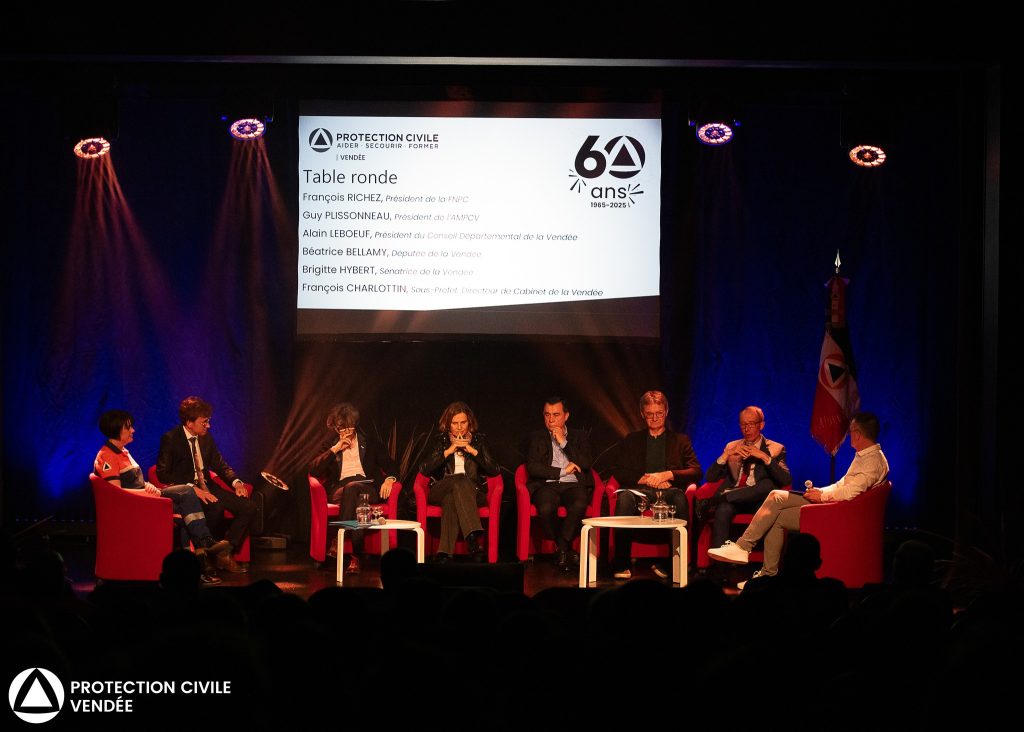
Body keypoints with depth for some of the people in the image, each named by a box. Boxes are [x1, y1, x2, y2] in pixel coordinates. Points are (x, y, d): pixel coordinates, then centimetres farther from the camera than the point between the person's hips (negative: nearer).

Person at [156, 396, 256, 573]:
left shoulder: (206, 437, 11)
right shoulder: (170, 439, -9)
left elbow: (220, 465, 18)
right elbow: (163, 473, -15)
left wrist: (236, 482, -3)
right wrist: (193, 488, -25)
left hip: (207, 487, 7)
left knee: (248, 508, -12)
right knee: (216, 509, -36)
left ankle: (225, 554, -8)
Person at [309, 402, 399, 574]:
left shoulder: (371, 445, 23)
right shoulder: (330, 448, 24)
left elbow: (391, 467, 17)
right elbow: (313, 470, 8)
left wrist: (389, 479, -7)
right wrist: (335, 449, 2)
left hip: (368, 487, 0)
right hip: (340, 491, 0)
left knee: (351, 488, -37)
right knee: (350, 489, -38)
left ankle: (338, 540, -43)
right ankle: (355, 556, -49)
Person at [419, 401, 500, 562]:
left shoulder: (479, 440, 16)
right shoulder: (441, 441, 15)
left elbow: (495, 470, 4)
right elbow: (424, 469, 1)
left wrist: (473, 451, -5)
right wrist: (448, 451, -7)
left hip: (473, 492, 0)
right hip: (440, 491, 0)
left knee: (451, 499, -36)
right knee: (462, 480, -36)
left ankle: (445, 554, -47)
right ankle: (475, 539, -50)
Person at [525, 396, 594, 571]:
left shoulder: (579, 436, 19)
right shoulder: (537, 438, 17)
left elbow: (586, 464, 3)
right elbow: (532, 468, 2)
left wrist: (564, 442, 0)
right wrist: (563, 471, -3)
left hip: (574, 485, 0)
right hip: (547, 486, 0)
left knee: (579, 505, -37)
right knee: (546, 508, -36)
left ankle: (562, 550, -21)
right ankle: (567, 550, -13)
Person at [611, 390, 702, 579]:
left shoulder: (680, 440, 23)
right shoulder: (631, 440, 25)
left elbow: (696, 472, 10)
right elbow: (619, 473, 12)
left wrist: (667, 475, -6)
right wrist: (645, 479, -6)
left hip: (669, 490, 0)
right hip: (640, 490, 0)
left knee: (679, 497, -38)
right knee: (625, 497, -37)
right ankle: (622, 564, -38)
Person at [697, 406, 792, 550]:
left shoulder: (775, 449, 12)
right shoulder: (731, 447, 22)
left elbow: (786, 480, -5)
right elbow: (710, 478, 11)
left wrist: (764, 457, -12)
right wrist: (726, 455, -3)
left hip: (758, 501, -2)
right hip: (731, 500, 2)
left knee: (769, 484, -35)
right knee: (723, 509, -34)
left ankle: (713, 500, -35)